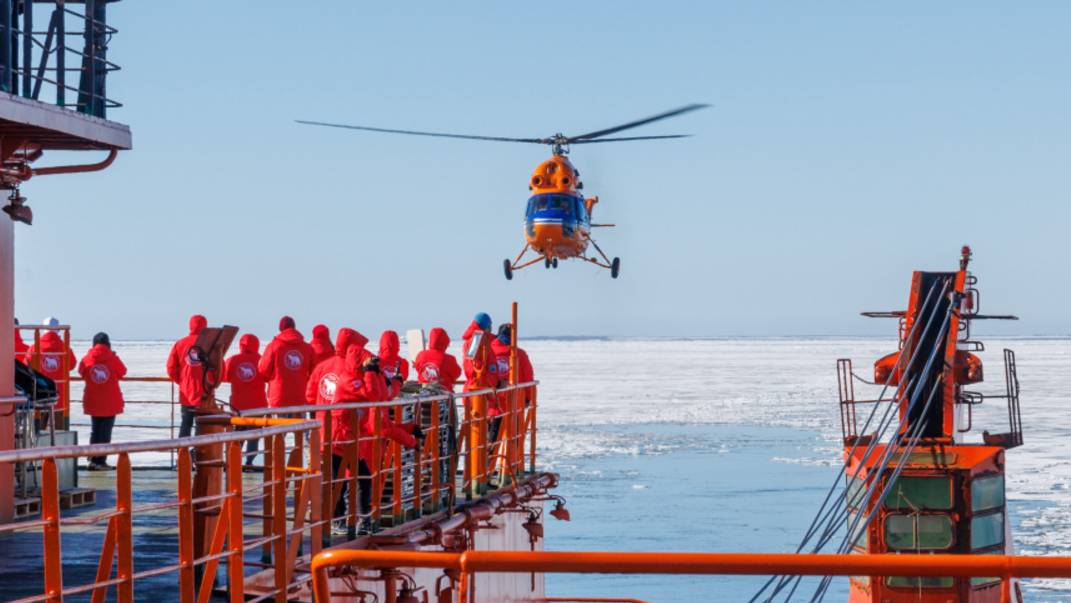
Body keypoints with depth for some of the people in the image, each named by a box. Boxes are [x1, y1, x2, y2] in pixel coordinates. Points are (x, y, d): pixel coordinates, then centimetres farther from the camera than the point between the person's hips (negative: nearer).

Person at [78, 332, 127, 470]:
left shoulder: (87, 359, -6)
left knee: (95, 430, 16)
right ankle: (100, 461, -2)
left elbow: (81, 372, 11)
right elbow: (122, 372, 3)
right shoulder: (113, 358, -11)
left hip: (92, 402, 3)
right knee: (106, 432, 2)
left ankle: (92, 460, 12)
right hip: (111, 402, -3)